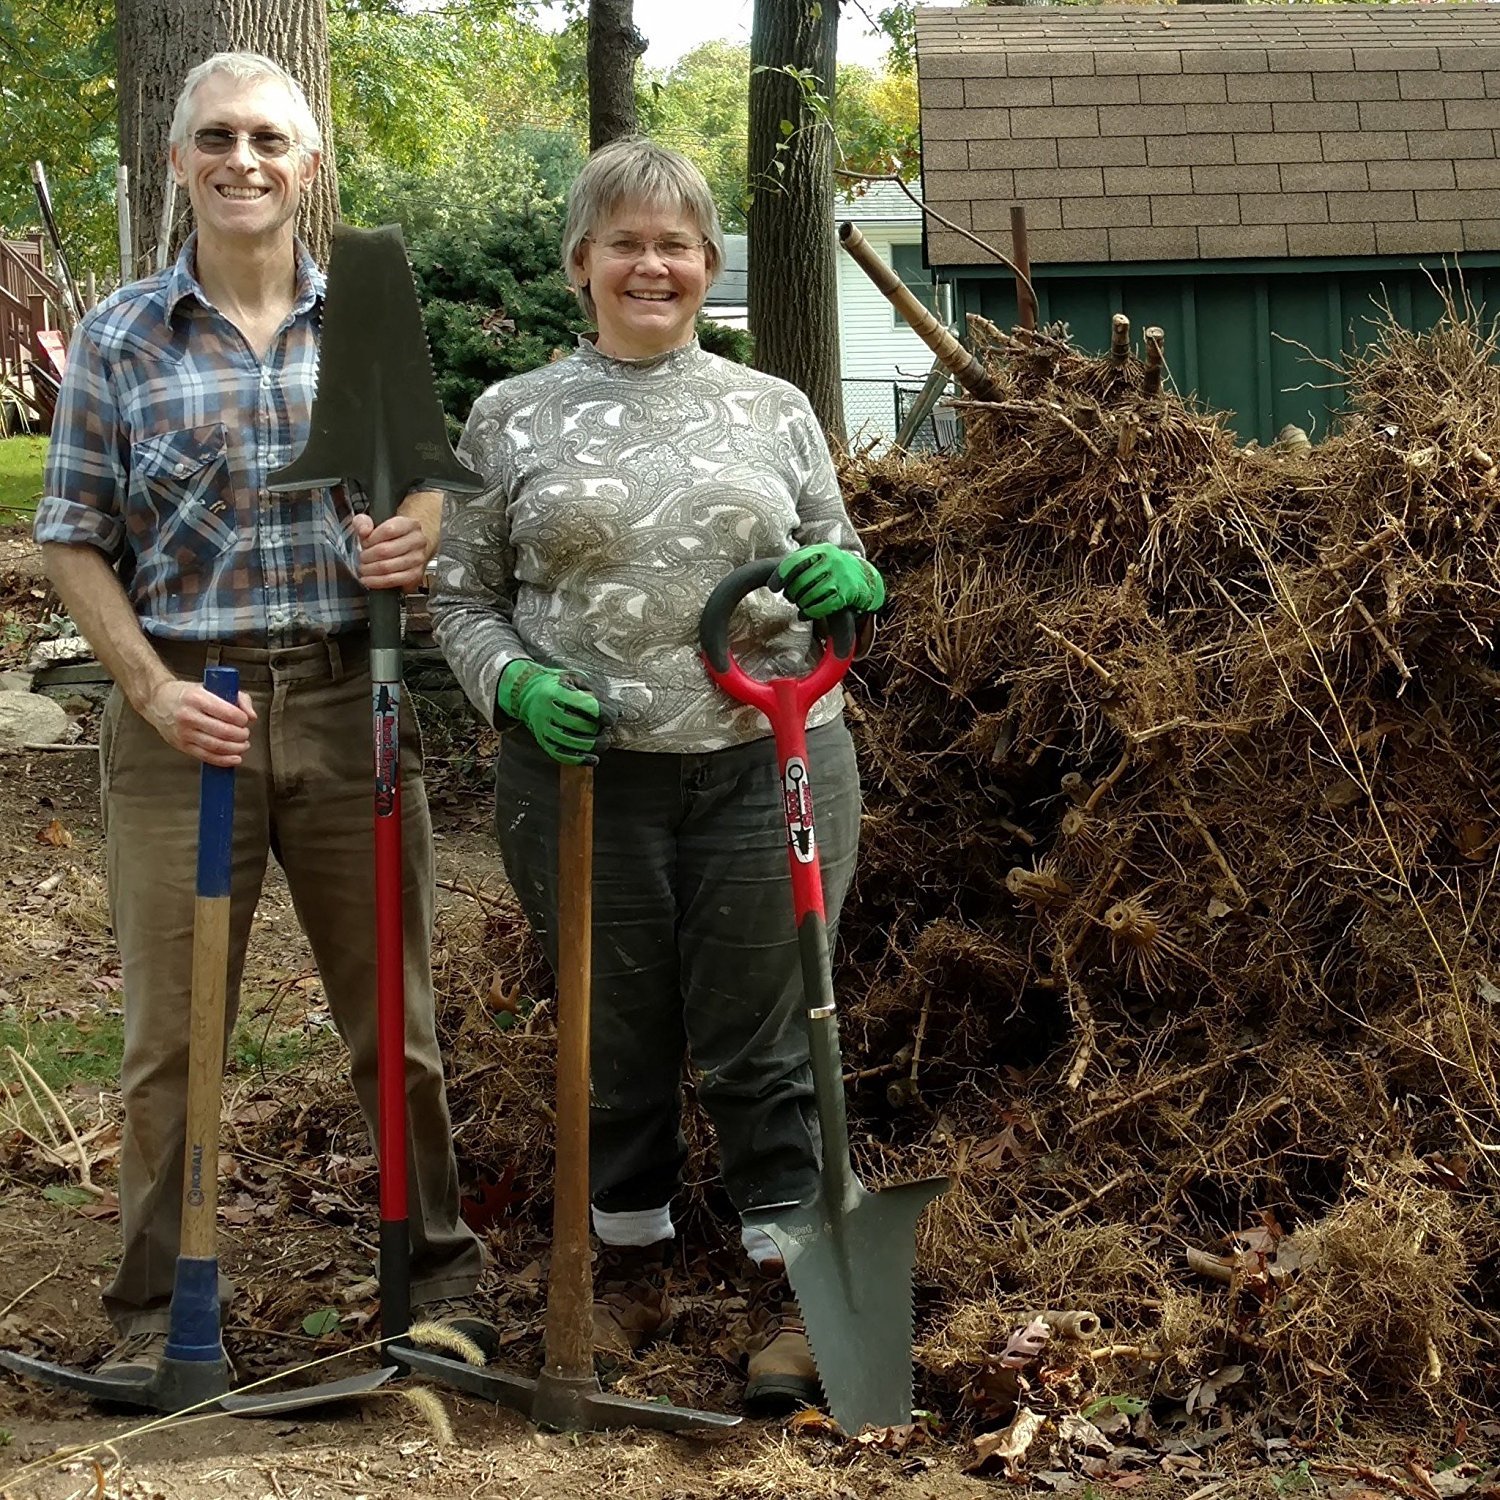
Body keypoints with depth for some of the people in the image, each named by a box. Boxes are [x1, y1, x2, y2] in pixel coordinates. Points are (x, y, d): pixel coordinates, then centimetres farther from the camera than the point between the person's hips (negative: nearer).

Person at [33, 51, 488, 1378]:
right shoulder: (118, 339, 1)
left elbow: (431, 481, 14)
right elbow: (74, 538, 1)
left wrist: (424, 534, -11)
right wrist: (152, 690, -11)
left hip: (349, 705, 1)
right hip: (185, 712, -1)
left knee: (394, 1011, 9)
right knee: (169, 1030, 3)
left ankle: (440, 1266, 25)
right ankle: (157, 1304, 16)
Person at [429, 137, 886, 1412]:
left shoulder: (774, 410, 9)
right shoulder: (512, 419, 5)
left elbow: (842, 571, 16)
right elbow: (462, 600, 7)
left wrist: (850, 582, -8)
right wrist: (516, 686, -12)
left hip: (765, 766, 0)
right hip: (584, 774, 0)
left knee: (759, 1040, 3)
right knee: (615, 1038, 10)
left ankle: (786, 1285, 17)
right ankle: (633, 1267, 29)